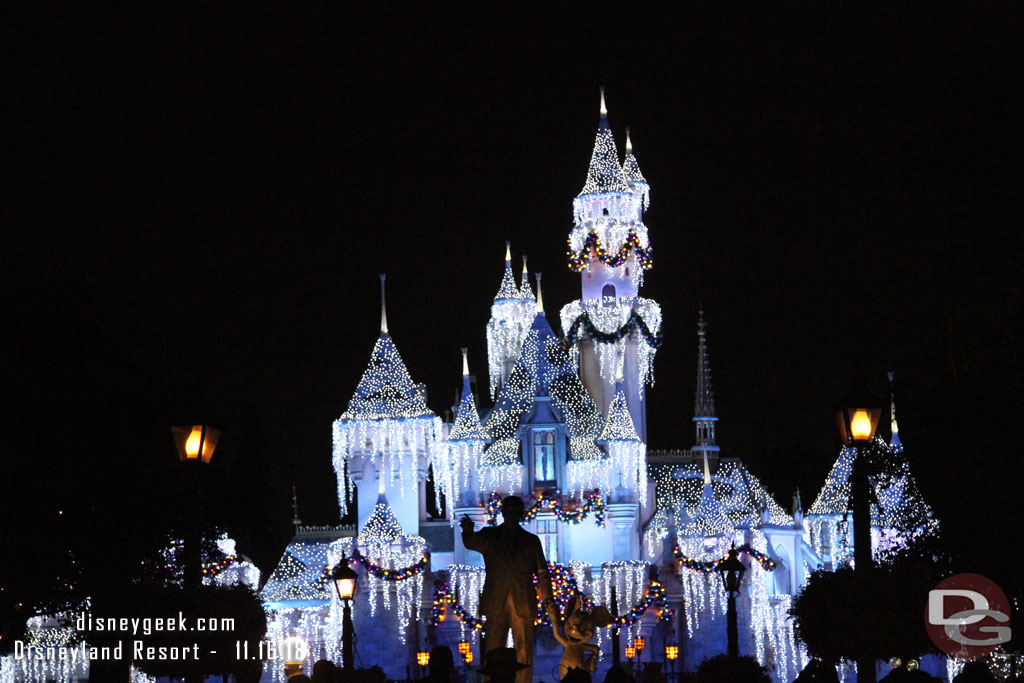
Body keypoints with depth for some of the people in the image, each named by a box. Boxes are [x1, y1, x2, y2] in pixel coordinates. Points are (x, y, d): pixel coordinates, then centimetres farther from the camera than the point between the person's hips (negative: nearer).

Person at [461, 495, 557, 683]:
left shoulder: (531, 541, 13)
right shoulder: (489, 535, 9)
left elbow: (542, 573, 10)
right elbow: (472, 543, -13)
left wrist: (549, 602, -3)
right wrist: (468, 532, -37)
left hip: (523, 604, 1)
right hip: (496, 603, -1)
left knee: (524, 653, -4)